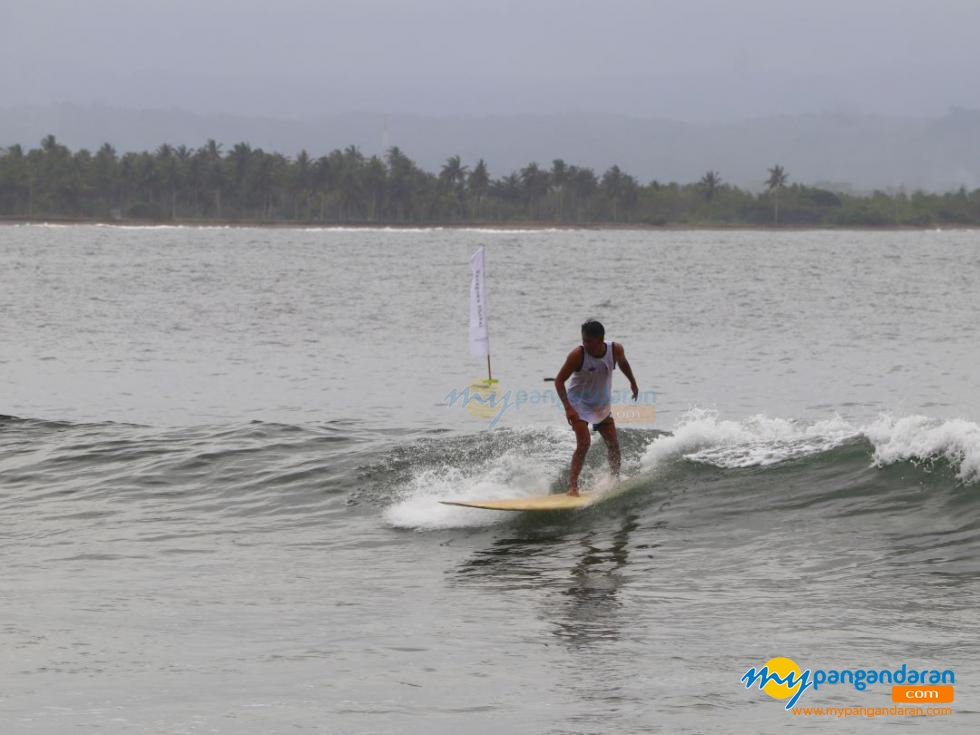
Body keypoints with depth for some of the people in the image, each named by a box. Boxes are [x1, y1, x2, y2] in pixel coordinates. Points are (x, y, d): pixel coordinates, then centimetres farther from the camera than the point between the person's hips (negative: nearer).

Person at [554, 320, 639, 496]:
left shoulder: (616, 349, -15)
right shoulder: (578, 354, -27)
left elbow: (622, 363, 11)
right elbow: (559, 381, -22)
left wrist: (633, 382, 25)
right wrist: (568, 408, -32)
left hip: (602, 405, 5)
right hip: (579, 404, -5)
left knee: (613, 444, 8)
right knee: (584, 443, -20)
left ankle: (616, 480, 27)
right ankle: (572, 485, -17)